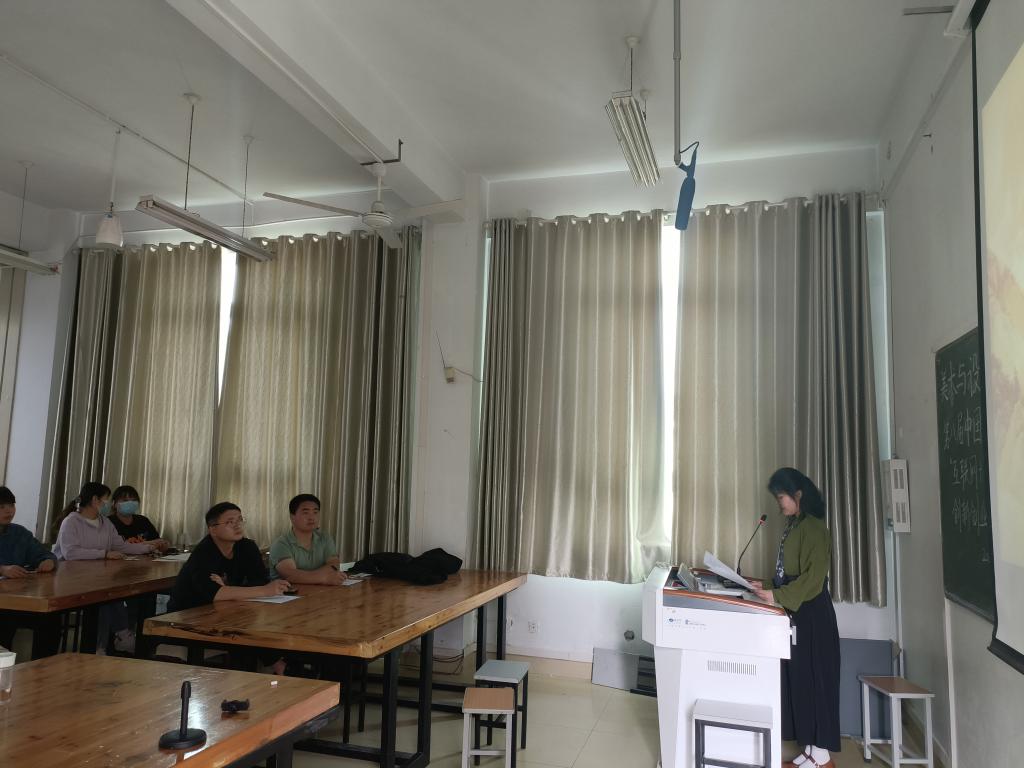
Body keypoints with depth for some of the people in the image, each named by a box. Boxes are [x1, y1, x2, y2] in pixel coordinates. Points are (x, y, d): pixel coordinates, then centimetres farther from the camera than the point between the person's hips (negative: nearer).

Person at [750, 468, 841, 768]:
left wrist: (776, 596, -26)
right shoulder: (794, 526, 13)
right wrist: (766, 586, 6)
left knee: (813, 679, 0)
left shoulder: (813, 527, -15)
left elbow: (813, 579, -22)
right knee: (798, 679, 12)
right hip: (796, 613, 9)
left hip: (812, 615, -9)